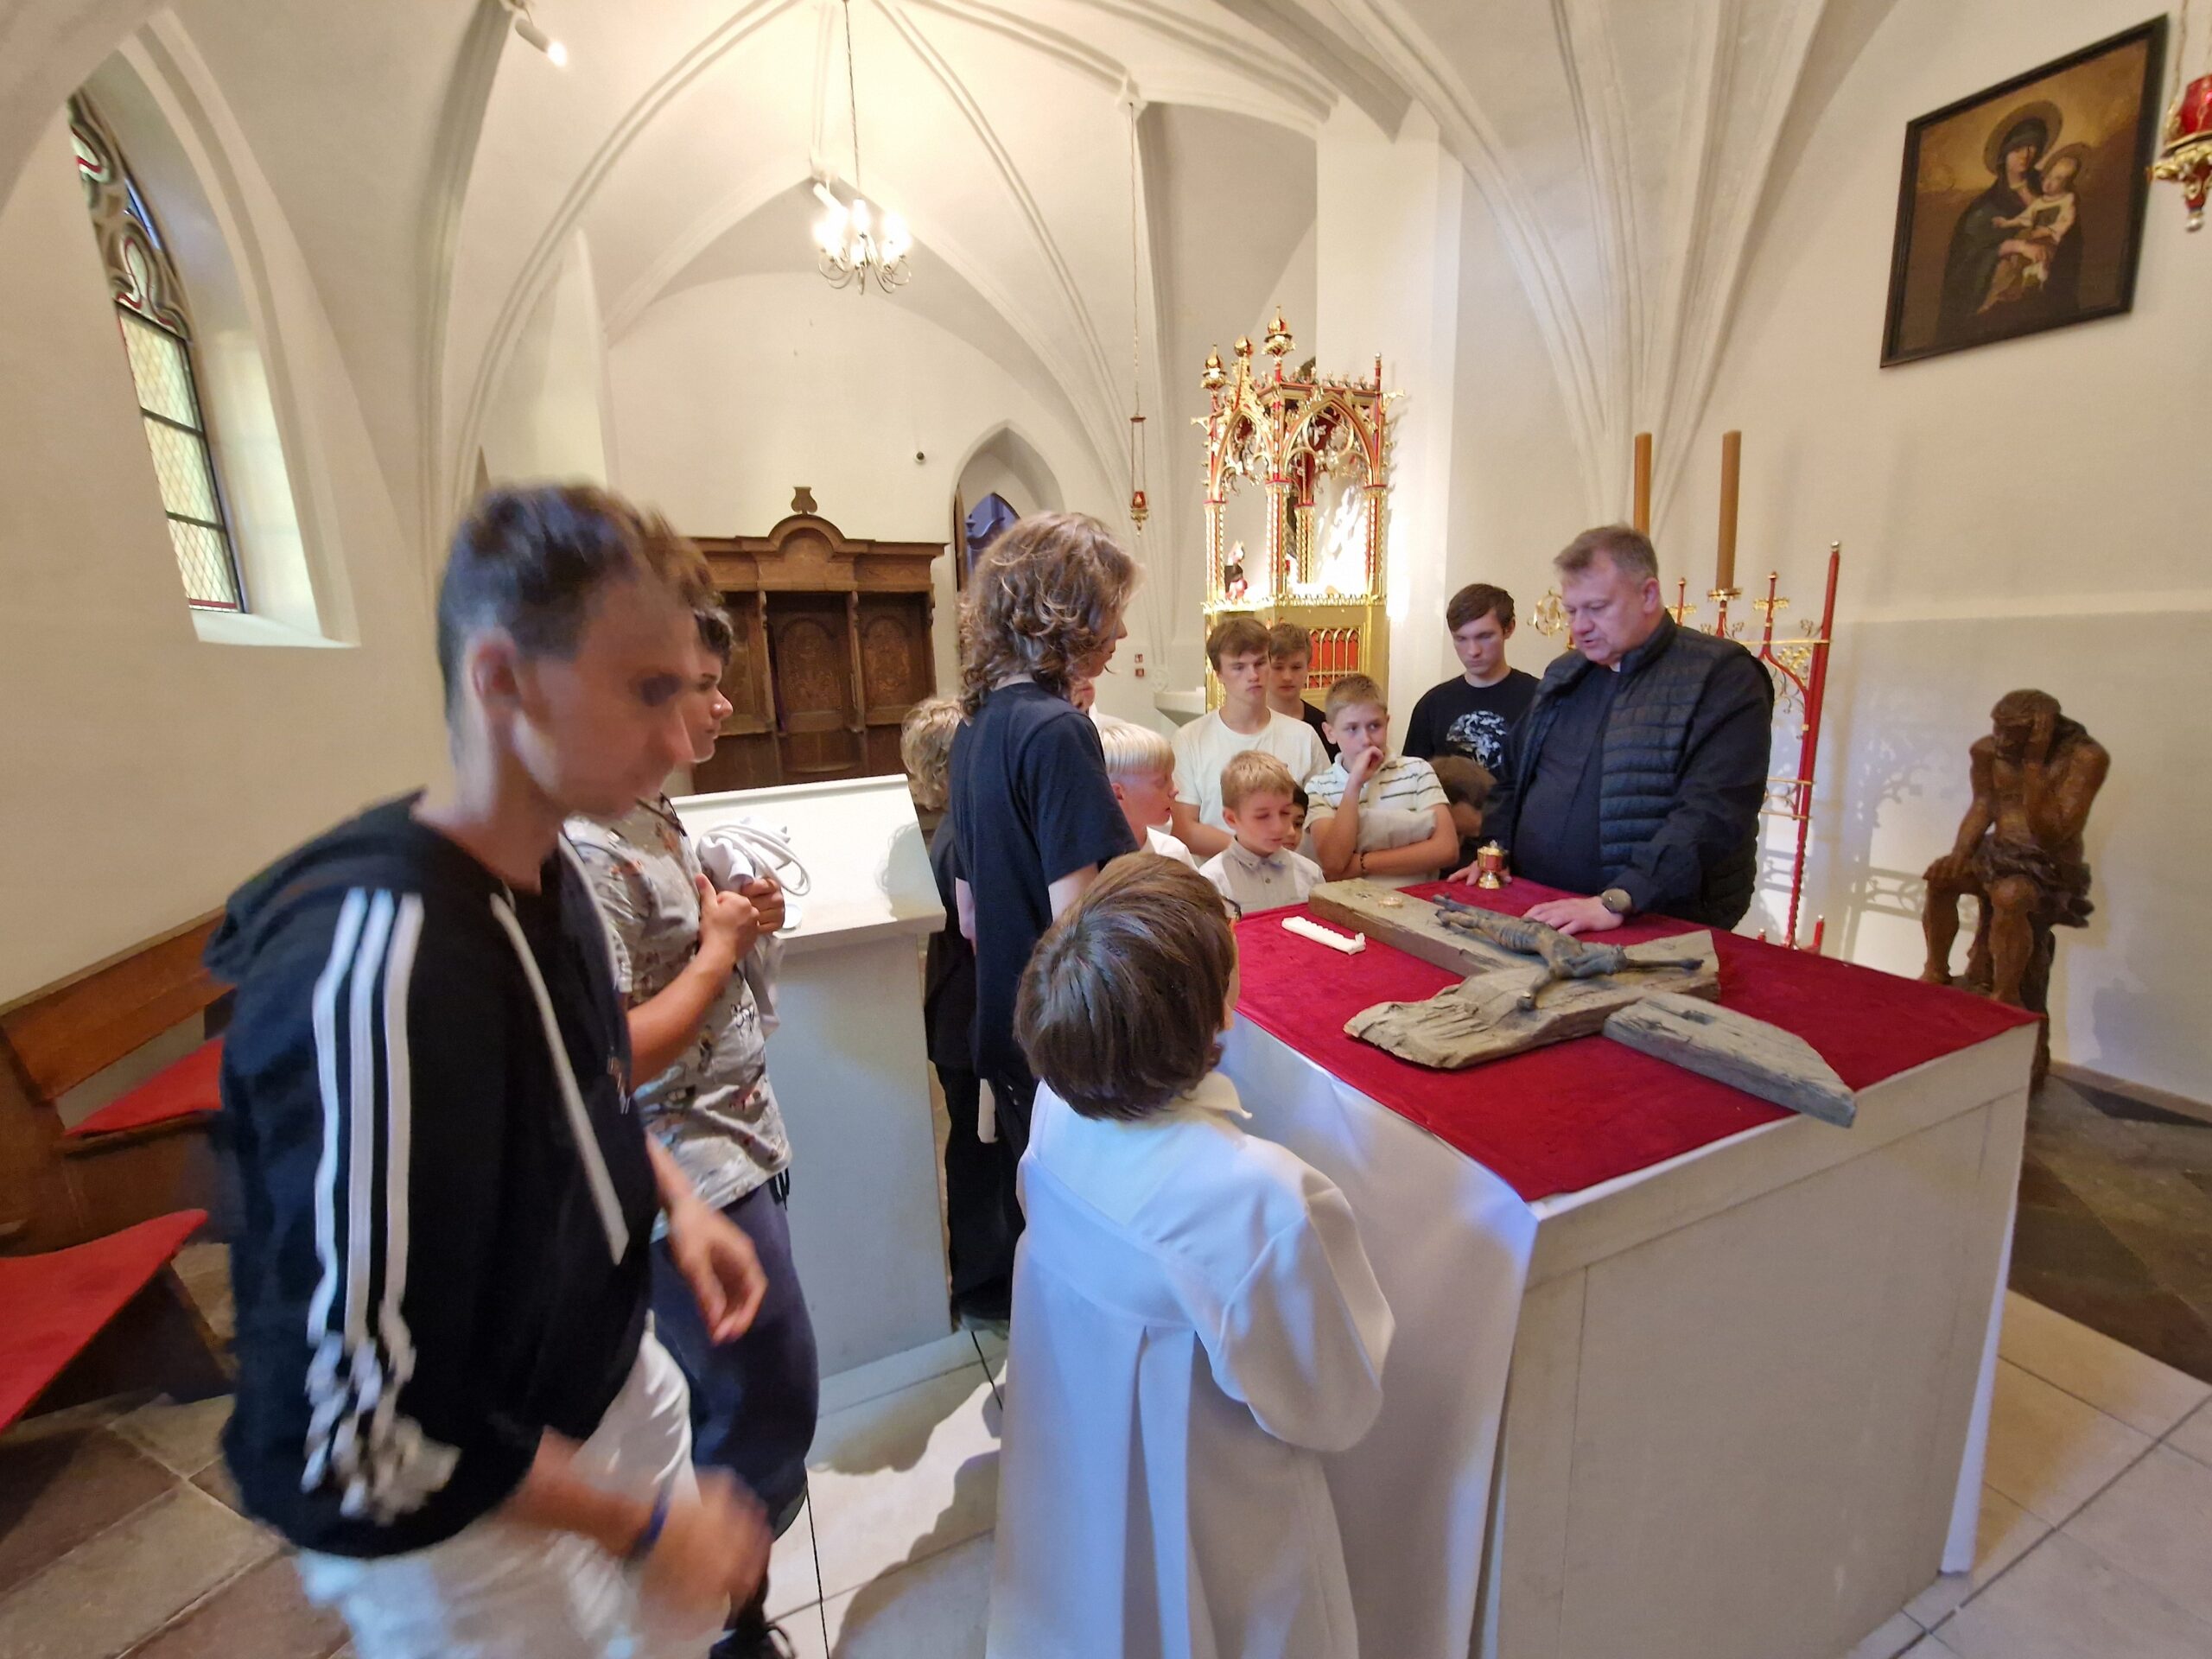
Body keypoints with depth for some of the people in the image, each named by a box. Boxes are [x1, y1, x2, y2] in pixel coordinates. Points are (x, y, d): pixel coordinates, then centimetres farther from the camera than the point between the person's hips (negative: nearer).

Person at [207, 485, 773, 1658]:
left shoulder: (548, 876, -8)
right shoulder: (381, 959, -34)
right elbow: (359, 1437, -29)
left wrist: (673, 1200, -5)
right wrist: (641, 1523, -17)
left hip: (608, 1377, 7)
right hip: (463, 1515, -6)